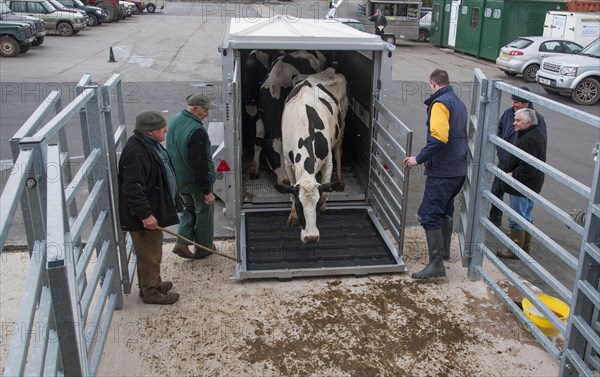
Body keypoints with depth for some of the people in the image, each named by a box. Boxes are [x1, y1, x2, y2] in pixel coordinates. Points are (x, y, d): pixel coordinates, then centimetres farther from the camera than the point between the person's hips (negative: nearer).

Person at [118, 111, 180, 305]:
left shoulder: (150, 144, 10)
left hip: (154, 209, 11)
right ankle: (151, 292, 17)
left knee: (150, 252, 23)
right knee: (150, 254, 3)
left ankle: (152, 283, 38)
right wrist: (145, 214, -29)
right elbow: (133, 188, -30)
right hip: (146, 217, -11)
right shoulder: (136, 152, -26)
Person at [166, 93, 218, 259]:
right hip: (196, 181, -8)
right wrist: (207, 191, -22)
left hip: (178, 178, 8)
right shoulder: (197, 131, -30)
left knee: (189, 208, 25)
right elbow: (200, 164, -29)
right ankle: (203, 248, 26)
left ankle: (182, 243, 17)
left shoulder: (174, 120, -1)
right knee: (204, 211, 12)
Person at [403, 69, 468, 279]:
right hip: (459, 169, 10)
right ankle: (444, 250, 39)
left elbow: (438, 138, -27)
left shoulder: (440, 103, -14)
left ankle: (436, 264, -8)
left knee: (429, 215, -7)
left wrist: (419, 159, -21)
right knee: (446, 210, 24)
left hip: (441, 171, -10)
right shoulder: (459, 103, 15)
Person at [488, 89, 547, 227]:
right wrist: (500, 150, 4)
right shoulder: (508, 113, -1)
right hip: (503, 162, 5)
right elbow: (499, 131, 14)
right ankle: (495, 218, 37)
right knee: (496, 191, 17)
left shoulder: (537, 119, -15)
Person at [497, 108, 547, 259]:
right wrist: (513, 171, 9)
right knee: (526, 216, 21)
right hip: (532, 186, 11)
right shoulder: (538, 134, 8)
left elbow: (527, 168, -31)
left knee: (517, 219, 1)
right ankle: (525, 246, 34)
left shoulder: (528, 140, -26)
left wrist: (513, 175, -16)